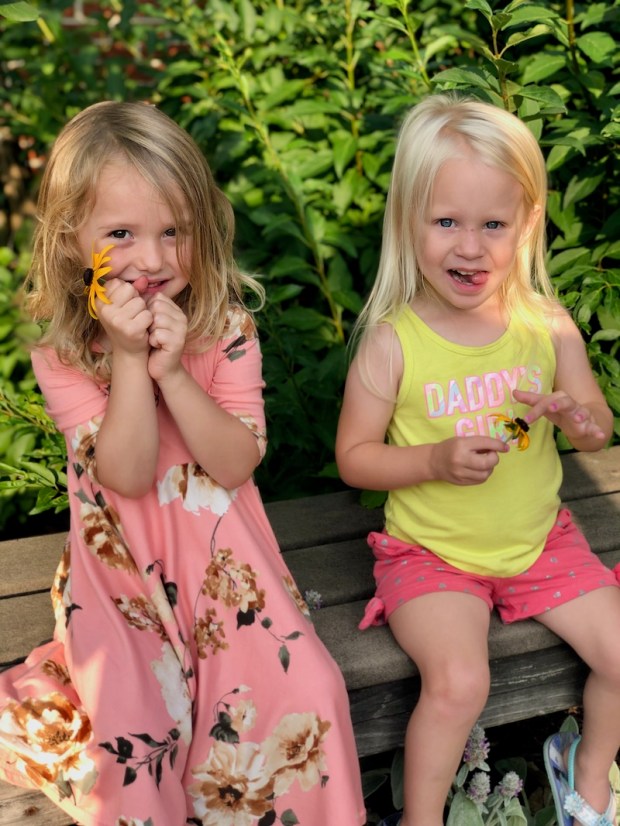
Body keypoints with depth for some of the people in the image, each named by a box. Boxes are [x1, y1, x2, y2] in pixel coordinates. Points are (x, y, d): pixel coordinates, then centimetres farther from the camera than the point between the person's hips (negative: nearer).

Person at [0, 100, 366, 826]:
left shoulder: (227, 330, -6)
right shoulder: (61, 357, -9)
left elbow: (235, 464, -12)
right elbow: (129, 477, -17)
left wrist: (173, 370, -24)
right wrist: (129, 359, -25)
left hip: (221, 555, 1)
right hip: (125, 567, -1)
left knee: (301, 688, -15)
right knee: (133, 724, -19)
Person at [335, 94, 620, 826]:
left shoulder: (548, 327, -7)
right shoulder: (392, 344, -16)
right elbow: (353, 457, -9)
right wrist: (437, 461, -26)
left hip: (538, 540, 4)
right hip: (432, 552, -4)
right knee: (457, 682, -24)